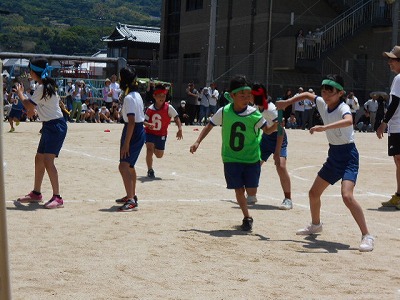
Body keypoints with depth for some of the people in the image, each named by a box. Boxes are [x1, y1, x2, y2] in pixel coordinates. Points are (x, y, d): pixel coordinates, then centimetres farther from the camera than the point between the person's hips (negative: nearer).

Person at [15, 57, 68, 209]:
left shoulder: (41, 88, -18)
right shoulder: (47, 85, 11)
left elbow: (28, 106, -8)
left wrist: (20, 92, 7)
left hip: (55, 126, -10)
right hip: (50, 125, 10)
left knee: (47, 160, -17)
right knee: (39, 158, 16)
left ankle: (57, 198, -18)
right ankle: (36, 193, 29)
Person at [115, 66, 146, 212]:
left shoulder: (129, 98, -19)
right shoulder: (136, 95, 11)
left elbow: (131, 122, -25)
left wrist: (126, 144, -27)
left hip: (133, 132, -10)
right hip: (140, 131, 10)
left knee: (123, 166, -18)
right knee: (129, 165, 24)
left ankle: (131, 200, -26)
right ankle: (132, 196, 40)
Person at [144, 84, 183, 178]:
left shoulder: (168, 108, -15)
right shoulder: (150, 109, -11)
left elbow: (176, 117, -13)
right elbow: (144, 121, -4)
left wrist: (180, 129, -27)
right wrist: (148, 124, -27)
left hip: (161, 135, 2)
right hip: (150, 133, -1)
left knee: (159, 155, 15)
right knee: (149, 150, -21)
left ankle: (154, 148, 53)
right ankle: (150, 170, -2)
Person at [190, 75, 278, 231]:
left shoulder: (254, 114, -10)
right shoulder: (224, 112, -8)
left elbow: (266, 130, -3)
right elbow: (209, 125, 4)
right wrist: (198, 142, -3)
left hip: (251, 158, 0)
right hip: (231, 158, 0)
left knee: (251, 191, -2)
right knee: (239, 190, 0)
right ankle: (247, 217, 21)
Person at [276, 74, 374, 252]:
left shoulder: (343, 108, -20)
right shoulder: (322, 103, 2)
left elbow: (348, 121, -45)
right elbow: (307, 95, 24)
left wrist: (324, 127, -54)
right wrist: (287, 102, 19)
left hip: (348, 155, -8)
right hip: (333, 155, 8)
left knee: (347, 196, -26)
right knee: (314, 193, 17)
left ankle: (367, 236, -19)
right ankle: (315, 225, 43)